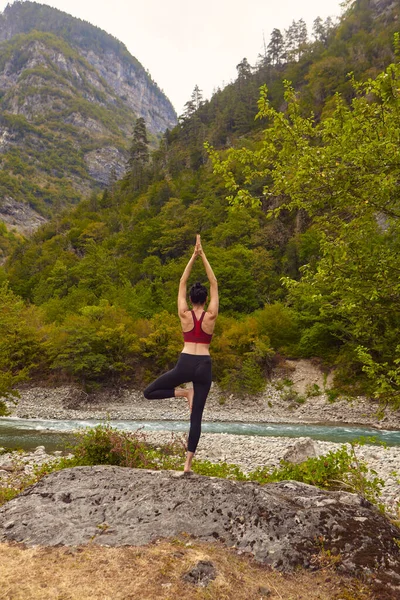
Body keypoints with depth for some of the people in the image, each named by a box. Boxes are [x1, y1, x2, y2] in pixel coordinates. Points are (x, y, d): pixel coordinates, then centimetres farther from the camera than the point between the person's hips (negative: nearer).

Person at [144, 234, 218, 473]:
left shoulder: (184, 314, 1)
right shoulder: (211, 316, 0)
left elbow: (182, 282, 7)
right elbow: (214, 284, 7)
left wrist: (193, 256, 8)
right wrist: (203, 256, 7)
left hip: (185, 364, -2)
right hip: (204, 366, 2)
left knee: (149, 392, 15)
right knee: (197, 416, 7)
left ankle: (184, 392, -6)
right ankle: (188, 463, 4)